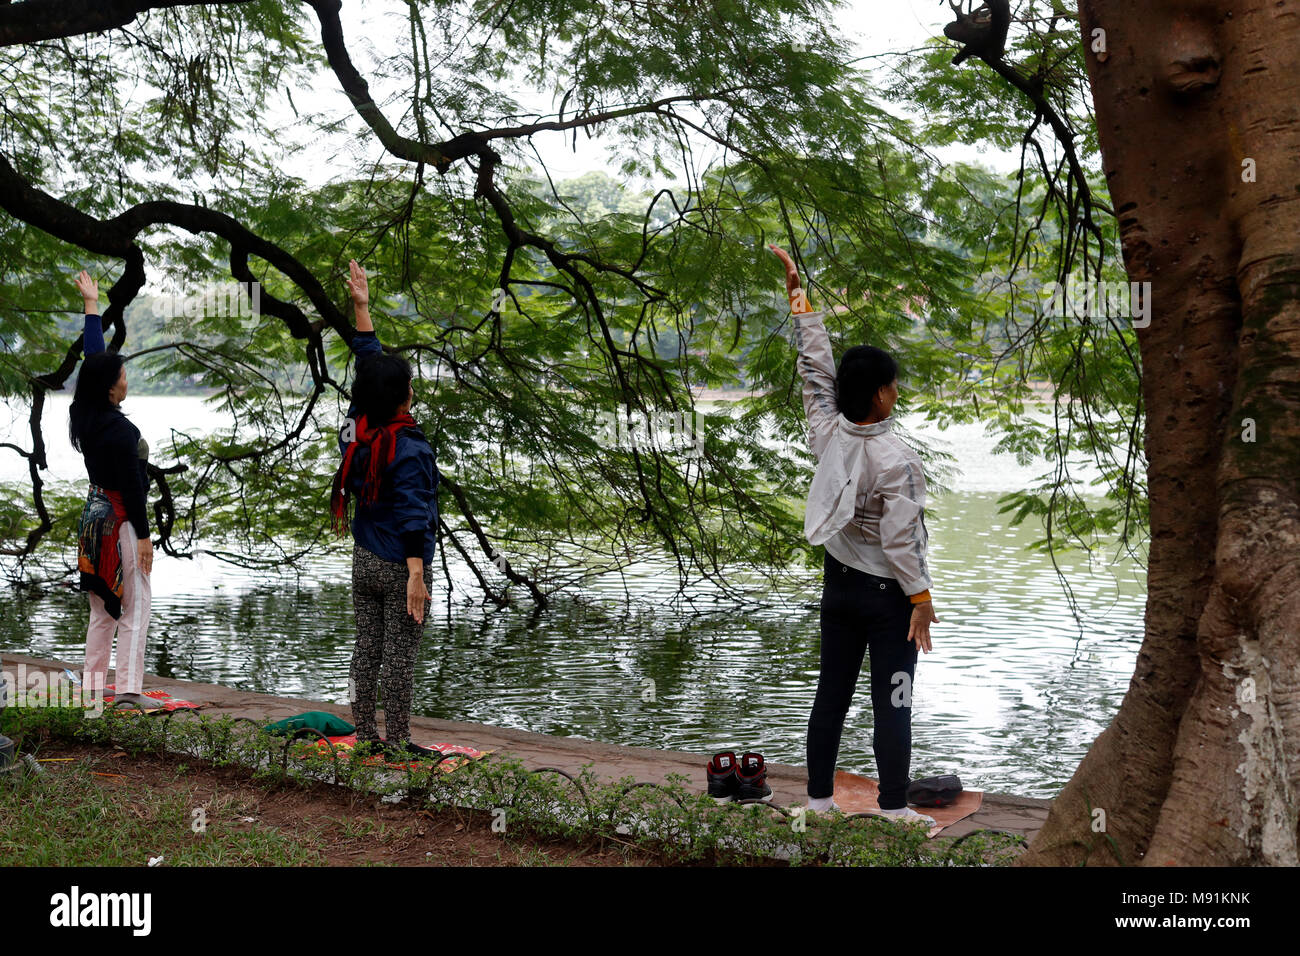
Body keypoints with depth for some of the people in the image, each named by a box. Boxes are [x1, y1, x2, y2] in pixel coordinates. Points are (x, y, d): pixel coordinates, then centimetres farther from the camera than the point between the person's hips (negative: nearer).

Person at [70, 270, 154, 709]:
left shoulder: (85, 416, 3)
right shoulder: (120, 430, -21)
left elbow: (93, 357, 14)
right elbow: (132, 485, -19)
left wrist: (92, 305, 23)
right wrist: (144, 535, -14)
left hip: (95, 515, 9)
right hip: (121, 521, -9)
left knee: (102, 604, 16)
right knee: (135, 603, -4)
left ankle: (92, 678, 21)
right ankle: (128, 688, -6)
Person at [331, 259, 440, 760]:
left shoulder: (358, 428, 2)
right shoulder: (408, 449, -20)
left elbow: (369, 362, 13)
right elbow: (412, 514, -24)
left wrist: (361, 307, 18)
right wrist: (416, 572, -24)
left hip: (364, 561, 8)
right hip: (400, 564, -8)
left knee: (367, 648, 13)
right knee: (399, 654, 0)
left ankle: (365, 736, 20)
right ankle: (396, 742, 6)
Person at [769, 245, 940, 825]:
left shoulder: (827, 432, -6)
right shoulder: (895, 460, -21)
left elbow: (815, 366, 4)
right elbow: (900, 539, -20)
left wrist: (798, 295, 11)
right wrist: (921, 597, -11)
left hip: (839, 583, 6)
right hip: (888, 592, -6)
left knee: (831, 692, 12)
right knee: (891, 701, 1)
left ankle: (818, 799, 19)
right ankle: (894, 809, 8)